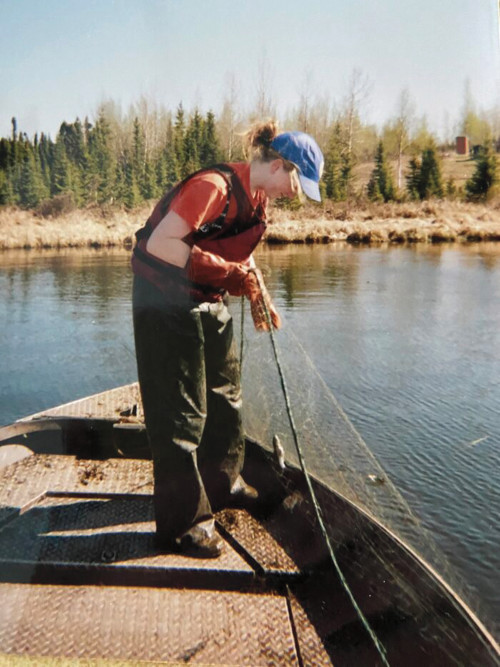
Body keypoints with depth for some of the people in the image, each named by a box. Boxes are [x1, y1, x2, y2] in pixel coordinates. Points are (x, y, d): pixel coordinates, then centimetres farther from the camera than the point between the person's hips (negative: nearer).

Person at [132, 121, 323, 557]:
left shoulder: (259, 199, 6)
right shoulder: (214, 186, -22)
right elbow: (160, 244, -28)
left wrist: (261, 300, 5)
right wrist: (227, 272, -27)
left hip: (208, 302, 9)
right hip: (167, 303, -9)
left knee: (225, 394, 17)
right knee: (182, 410, -5)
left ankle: (222, 484, 36)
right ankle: (181, 524, 7)